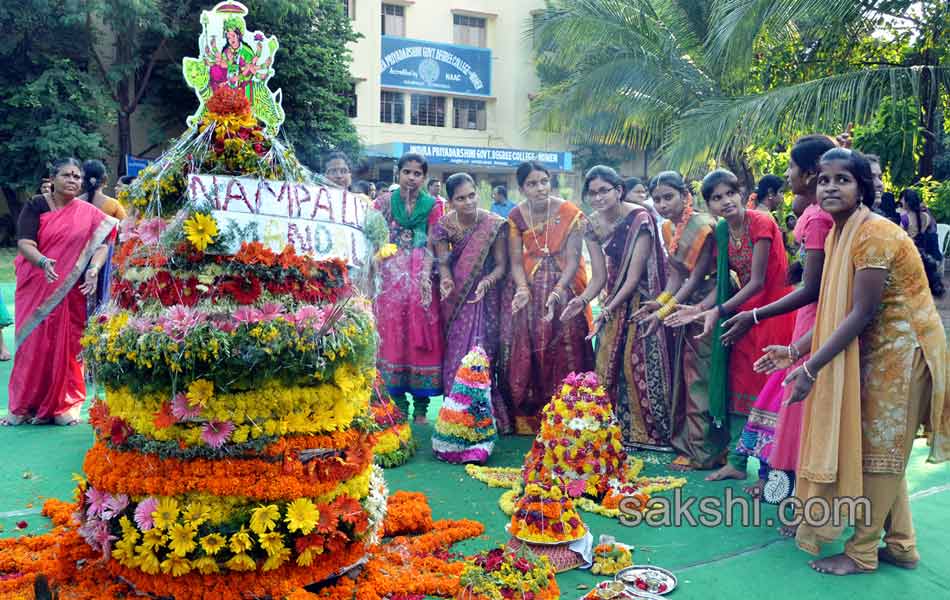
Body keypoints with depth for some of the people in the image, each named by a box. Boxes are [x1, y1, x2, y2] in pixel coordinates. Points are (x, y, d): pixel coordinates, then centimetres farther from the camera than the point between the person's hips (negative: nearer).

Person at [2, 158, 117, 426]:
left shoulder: (89, 213, 5)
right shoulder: (36, 207, 2)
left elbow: (101, 245, -3)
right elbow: (24, 243, -9)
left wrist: (94, 269, -22)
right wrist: (43, 262, -29)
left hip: (71, 292, 0)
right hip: (35, 288, 0)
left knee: (66, 344, 2)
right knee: (32, 343, 2)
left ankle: (63, 406, 12)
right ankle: (24, 406, 14)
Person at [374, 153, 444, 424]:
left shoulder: (433, 205, 6)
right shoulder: (384, 201, 9)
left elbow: (432, 245, -1)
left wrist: (425, 275, -16)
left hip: (420, 276, -1)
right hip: (390, 276, 1)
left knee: (421, 336, -1)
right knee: (392, 335, 1)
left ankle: (421, 406, 6)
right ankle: (398, 403, 10)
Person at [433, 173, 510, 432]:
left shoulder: (494, 225, -14)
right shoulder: (444, 225, -7)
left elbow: (501, 265, -11)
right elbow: (443, 262, -9)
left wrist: (486, 283, -30)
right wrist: (445, 280, -31)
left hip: (484, 297, -2)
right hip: (456, 298, 3)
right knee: (455, 355, 7)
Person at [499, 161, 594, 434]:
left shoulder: (571, 214, -10)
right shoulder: (516, 216, -1)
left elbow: (572, 260, -13)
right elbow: (516, 260, -3)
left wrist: (557, 293, -26)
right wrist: (522, 289, -20)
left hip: (562, 286, -2)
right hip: (528, 287, 2)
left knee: (562, 351, -2)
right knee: (524, 352, 1)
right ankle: (525, 418, 13)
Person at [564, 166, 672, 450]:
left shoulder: (639, 219, -20)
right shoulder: (593, 225, -1)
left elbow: (634, 274, -21)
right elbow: (599, 276, -1)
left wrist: (608, 310, -25)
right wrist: (583, 300, -20)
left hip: (643, 297, -6)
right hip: (616, 296, 6)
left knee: (640, 361, -6)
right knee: (608, 362, 6)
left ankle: (652, 431, 9)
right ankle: (617, 429, 20)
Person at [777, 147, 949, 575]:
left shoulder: (874, 233, -23)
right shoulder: (839, 234, 5)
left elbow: (861, 314, -24)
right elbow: (835, 312, 6)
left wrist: (811, 369, -24)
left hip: (901, 350, -9)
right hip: (875, 350, 9)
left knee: (880, 450, 1)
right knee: (880, 448, 15)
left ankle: (862, 552, 14)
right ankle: (901, 546, 28)